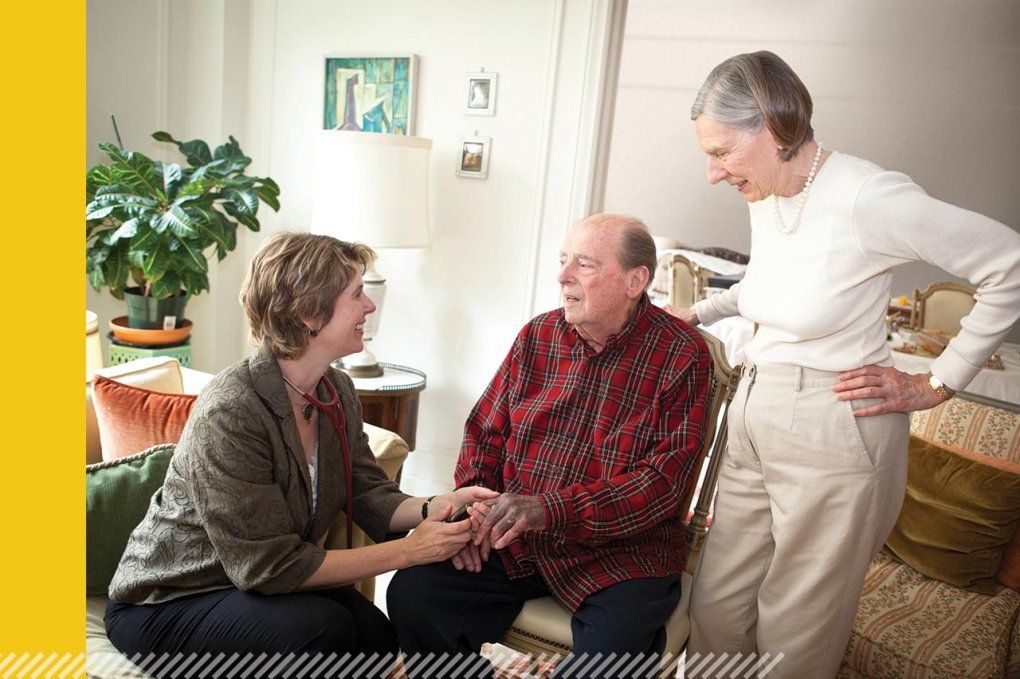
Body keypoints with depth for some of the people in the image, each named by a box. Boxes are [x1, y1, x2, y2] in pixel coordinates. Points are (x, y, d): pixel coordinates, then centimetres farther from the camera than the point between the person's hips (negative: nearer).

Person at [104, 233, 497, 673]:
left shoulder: (336, 390, -3)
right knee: (324, 627, -30)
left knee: (376, 635, -20)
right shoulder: (229, 413, -30)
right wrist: (408, 551, -27)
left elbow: (369, 495, -4)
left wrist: (435, 508, -25)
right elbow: (269, 566, -28)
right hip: (165, 604, -6)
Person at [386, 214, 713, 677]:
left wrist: (550, 510, -24)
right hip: (515, 537, 4)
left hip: (621, 550, -3)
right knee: (412, 594, -13)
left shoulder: (682, 355, -7)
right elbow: (485, 431, 13)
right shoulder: (537, 336, 8)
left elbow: (666, 478, -15)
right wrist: (472, 507, -6)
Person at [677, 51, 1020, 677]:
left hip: (833, 443, -7)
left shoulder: (865, 196, -18)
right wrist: (698, 313, 19)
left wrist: (937, 385, -9)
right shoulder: (765, 197, 5)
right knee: (716, 612, 14)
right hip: (755, 430, 7)